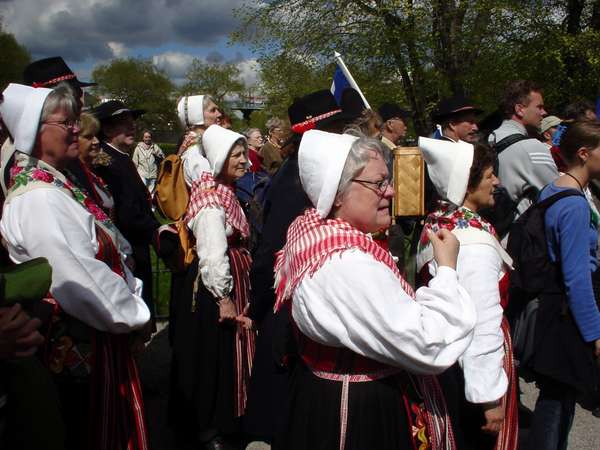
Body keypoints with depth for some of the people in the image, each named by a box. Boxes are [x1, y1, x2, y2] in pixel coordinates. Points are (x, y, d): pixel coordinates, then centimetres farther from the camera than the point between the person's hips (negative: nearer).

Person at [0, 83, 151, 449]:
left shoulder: (56, 186, 8)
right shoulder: (37, 199, -24)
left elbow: (102, 251, 12)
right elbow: (81, 281, -28)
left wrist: (132, 294, 4)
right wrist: (135, 314, -15)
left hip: (98, 338, 9)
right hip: (83, 348, -9)